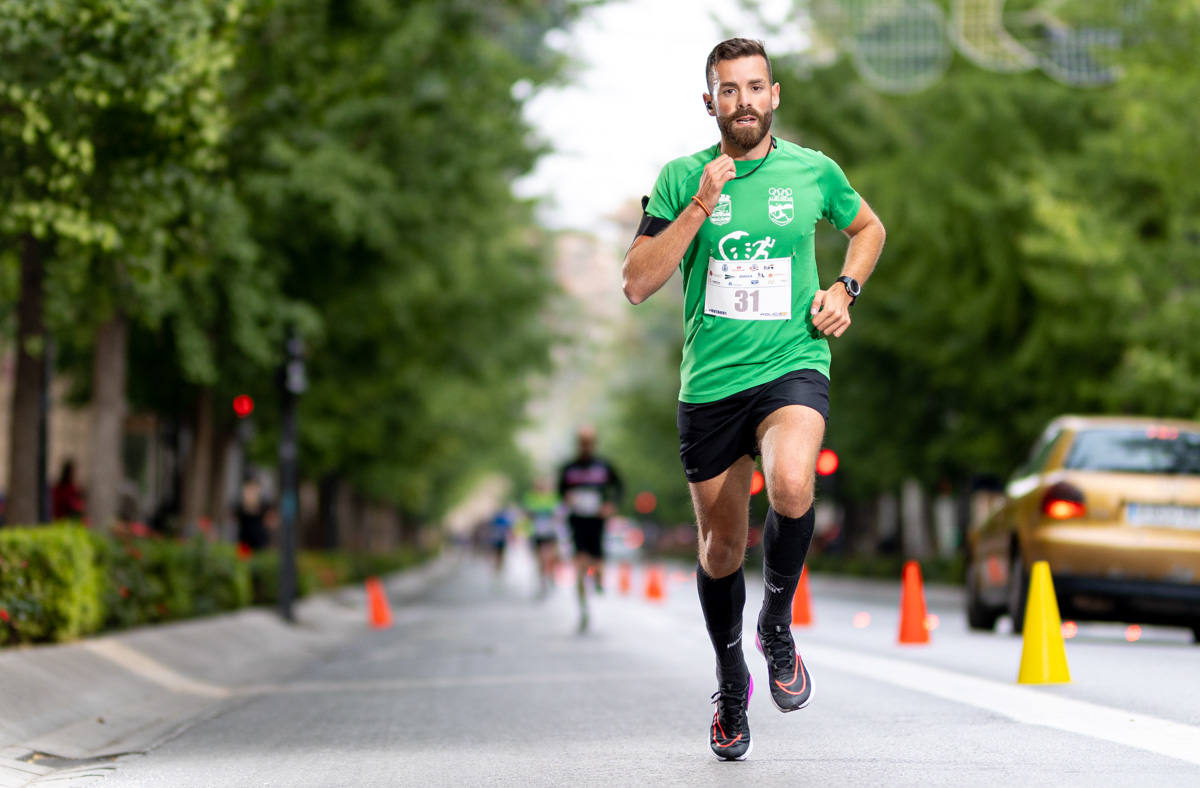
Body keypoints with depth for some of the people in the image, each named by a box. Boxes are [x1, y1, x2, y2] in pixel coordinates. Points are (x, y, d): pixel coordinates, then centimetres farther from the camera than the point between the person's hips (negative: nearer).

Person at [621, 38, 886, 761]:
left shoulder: (812, 171, 2)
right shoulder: (682, 180, 0)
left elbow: (868, 227, 22)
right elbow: (636, 283, -8)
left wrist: (845, 289, 4)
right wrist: (698, 209, -17)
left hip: (794, 364, -1)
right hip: (710, 384, 1)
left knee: (792, 485, -32)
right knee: (722, 546, 11)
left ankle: (778, 625, -4)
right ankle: (732, 685, 36)